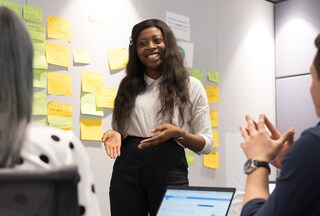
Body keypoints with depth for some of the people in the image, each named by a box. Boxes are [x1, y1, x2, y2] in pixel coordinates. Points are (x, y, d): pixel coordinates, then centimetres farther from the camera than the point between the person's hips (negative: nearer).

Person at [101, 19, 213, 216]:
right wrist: (115, 135, -4)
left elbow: (206, 144, 3)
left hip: (169, 170, -2)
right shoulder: (128, 86, 13)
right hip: (127, 170, 3)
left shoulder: (191, 86, 4)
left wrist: (178, 134, -15)